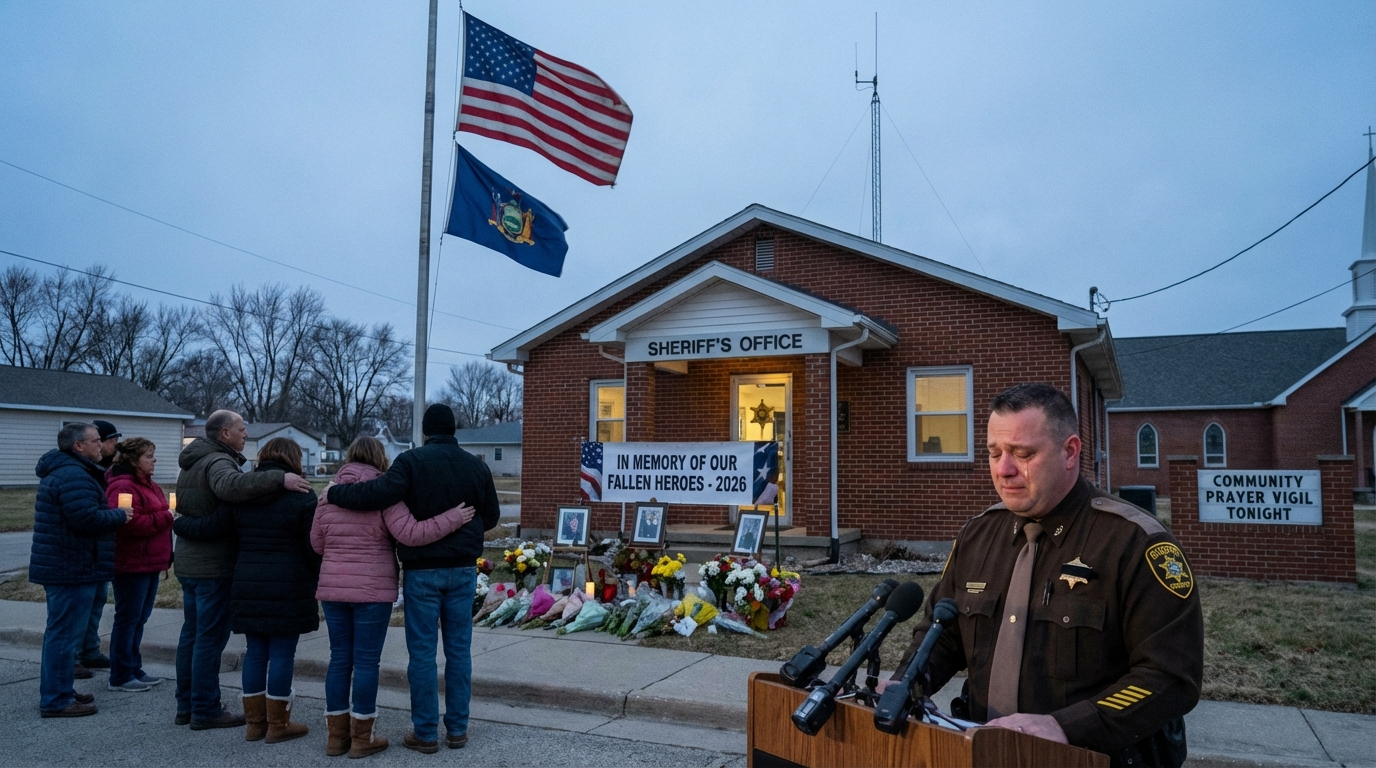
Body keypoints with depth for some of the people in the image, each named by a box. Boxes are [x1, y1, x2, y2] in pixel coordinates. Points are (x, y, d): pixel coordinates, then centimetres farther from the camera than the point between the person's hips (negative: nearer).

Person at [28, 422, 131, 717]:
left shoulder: (61, 470, 17)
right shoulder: (74, 476, -19)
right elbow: (87, 519, -28)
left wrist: (113, 514, 8)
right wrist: (120, 516, -12)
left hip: (62, 567, 11)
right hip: (72, 569, -11)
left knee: (60, 631, 18)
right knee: (65, 633, -5)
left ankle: (57, 691, 29)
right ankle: (56, 700, 1)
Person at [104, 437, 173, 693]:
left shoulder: (149, 485, 17)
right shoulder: (122, 487, -16)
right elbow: (130, 523, -27)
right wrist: (166, 518, -19)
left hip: (150, 563, 10)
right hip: (131, 564, -10)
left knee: (139, 619, 15)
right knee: (127, 619, -2)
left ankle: (134, 669, 24)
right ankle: (120, 677, 7)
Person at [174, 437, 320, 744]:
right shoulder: (301, 496, -8)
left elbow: (211, 528, 5)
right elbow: (313, 547, -9)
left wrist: (178, 523, 24)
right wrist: (319, 581, 4)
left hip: (248, 586, 5)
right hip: (288, 589, -5)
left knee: (255, 653, 13)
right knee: (282, 654, 3)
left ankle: (254, 722, 22)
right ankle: (277, 724, 11)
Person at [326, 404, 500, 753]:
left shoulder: (412, 460, -8)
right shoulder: (477, 466, 5)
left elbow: (381, 492, -22)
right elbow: (491, 516, 11)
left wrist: (335, 493, -9)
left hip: (422, 570, -4)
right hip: (463, 569, 4)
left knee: (422, 652, 3)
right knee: (458, 650, 10)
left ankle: (426, 734, 9)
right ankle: (457, 729, 15)